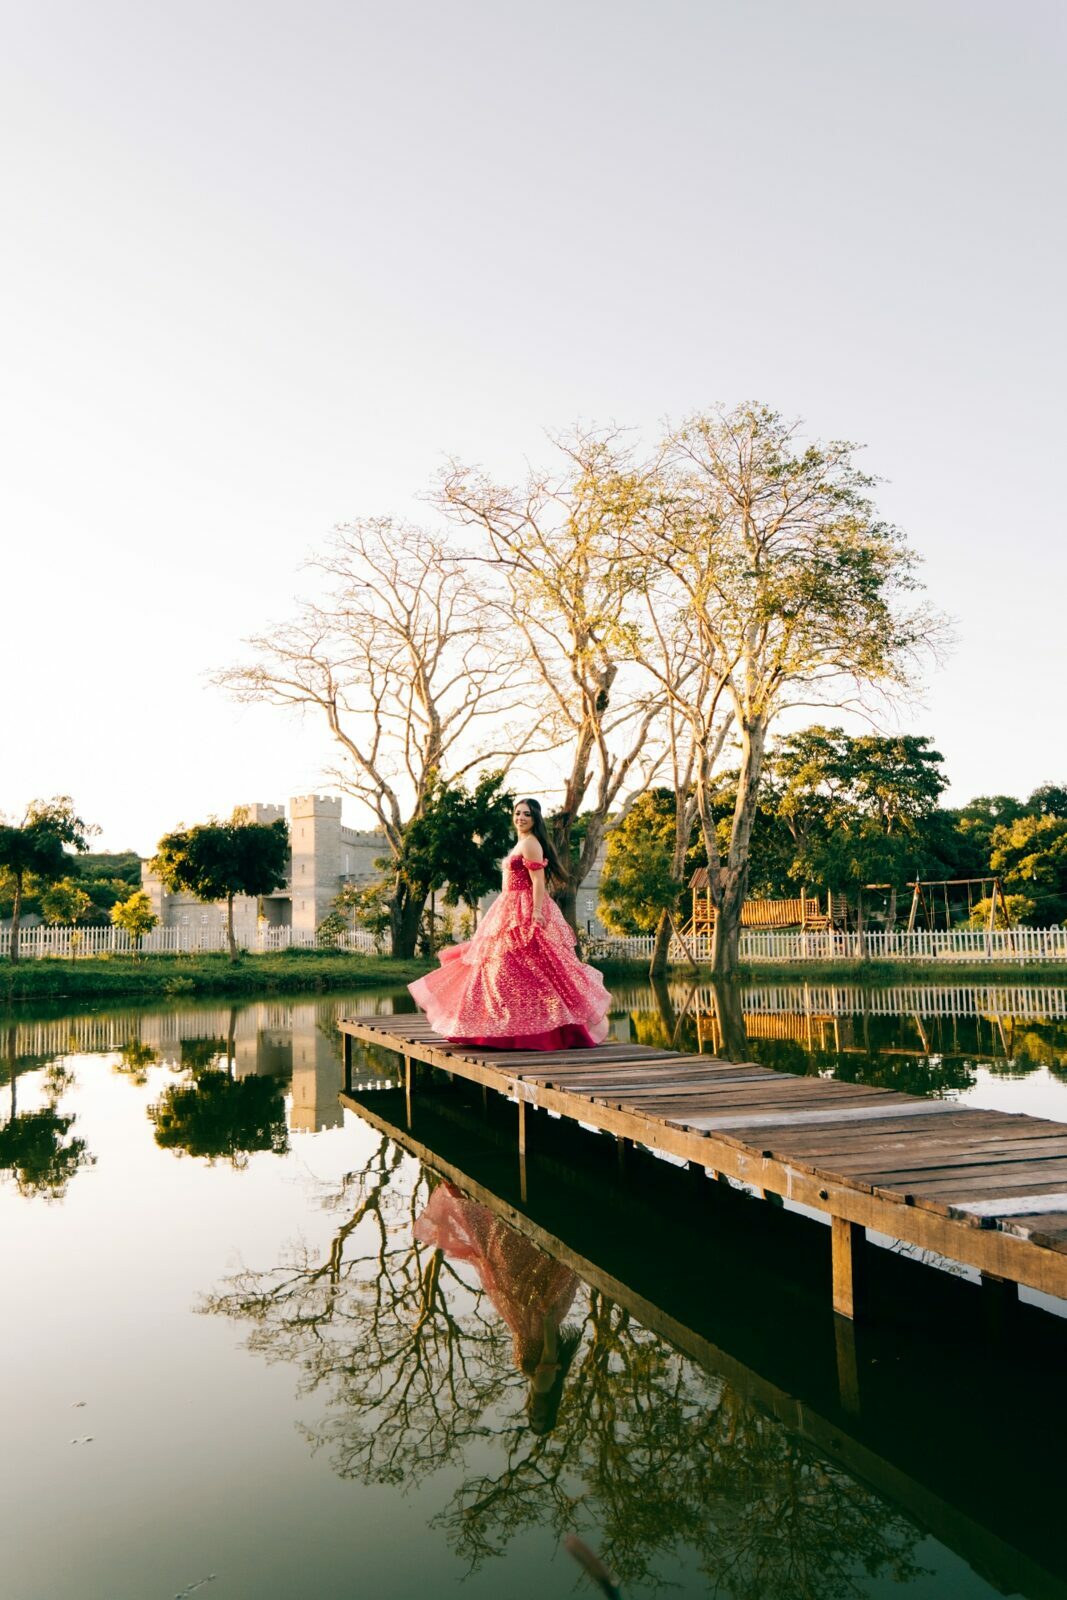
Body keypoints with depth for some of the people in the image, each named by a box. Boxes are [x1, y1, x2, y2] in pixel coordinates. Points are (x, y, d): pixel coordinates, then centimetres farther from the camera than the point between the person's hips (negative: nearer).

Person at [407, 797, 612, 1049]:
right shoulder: (523, 843, 19)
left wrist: (537, 913, -29)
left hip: (525, 913, -11)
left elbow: (538, 881, -20)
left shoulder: (529, 843, -11)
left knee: (516, 968, -11)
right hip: (515, 912, 11)